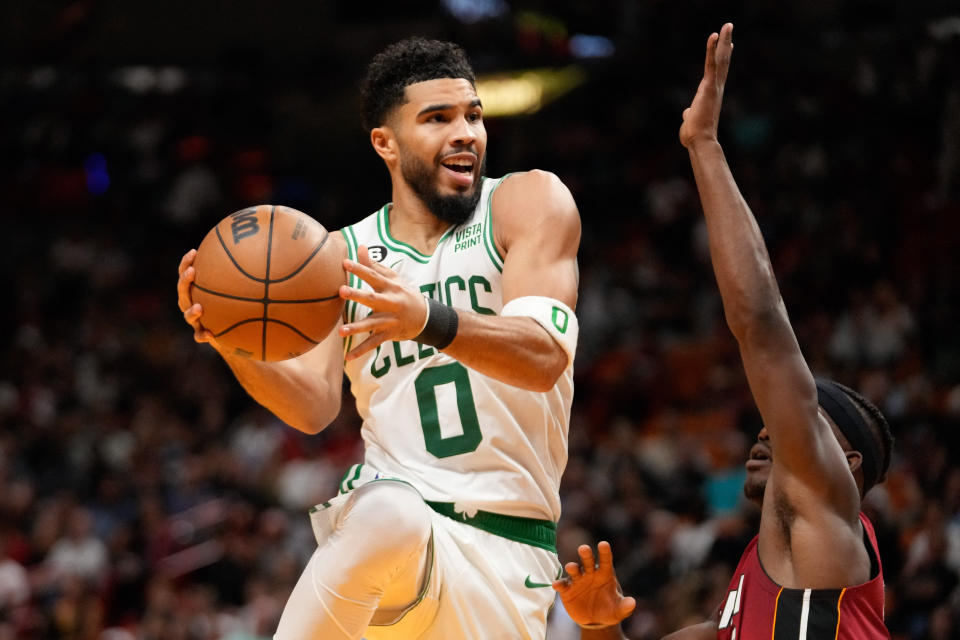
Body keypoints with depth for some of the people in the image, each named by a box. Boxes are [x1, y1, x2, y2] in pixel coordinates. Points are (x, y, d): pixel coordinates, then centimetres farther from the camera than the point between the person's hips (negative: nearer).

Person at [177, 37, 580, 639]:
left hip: (505, 549, 1)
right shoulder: (342, 256, 10)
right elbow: (315, 403, -4)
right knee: (388, 514, -36)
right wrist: (236, 347, -26)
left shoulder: (528, 202, 1)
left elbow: (543, 356, -16)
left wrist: (427, 319, -36)